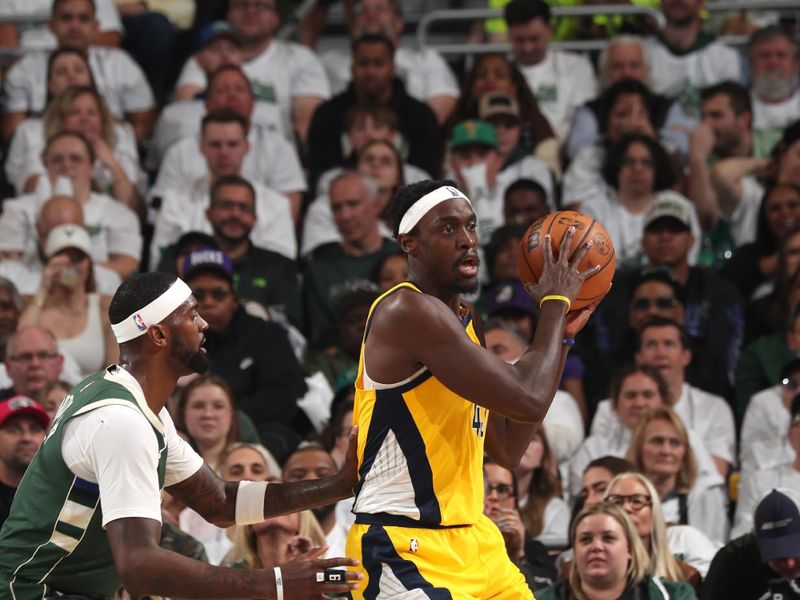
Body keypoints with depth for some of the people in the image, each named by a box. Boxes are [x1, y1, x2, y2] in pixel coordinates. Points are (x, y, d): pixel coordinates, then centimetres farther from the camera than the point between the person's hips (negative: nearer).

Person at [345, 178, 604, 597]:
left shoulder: (457, 319, 15)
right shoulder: (410, 311, -16)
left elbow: (508, 451, 17)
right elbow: (528, 399, -22)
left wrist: (562, 335, 16)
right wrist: (554, 302, -7)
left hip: (472, 542, 10)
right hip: (404, 553, -10)